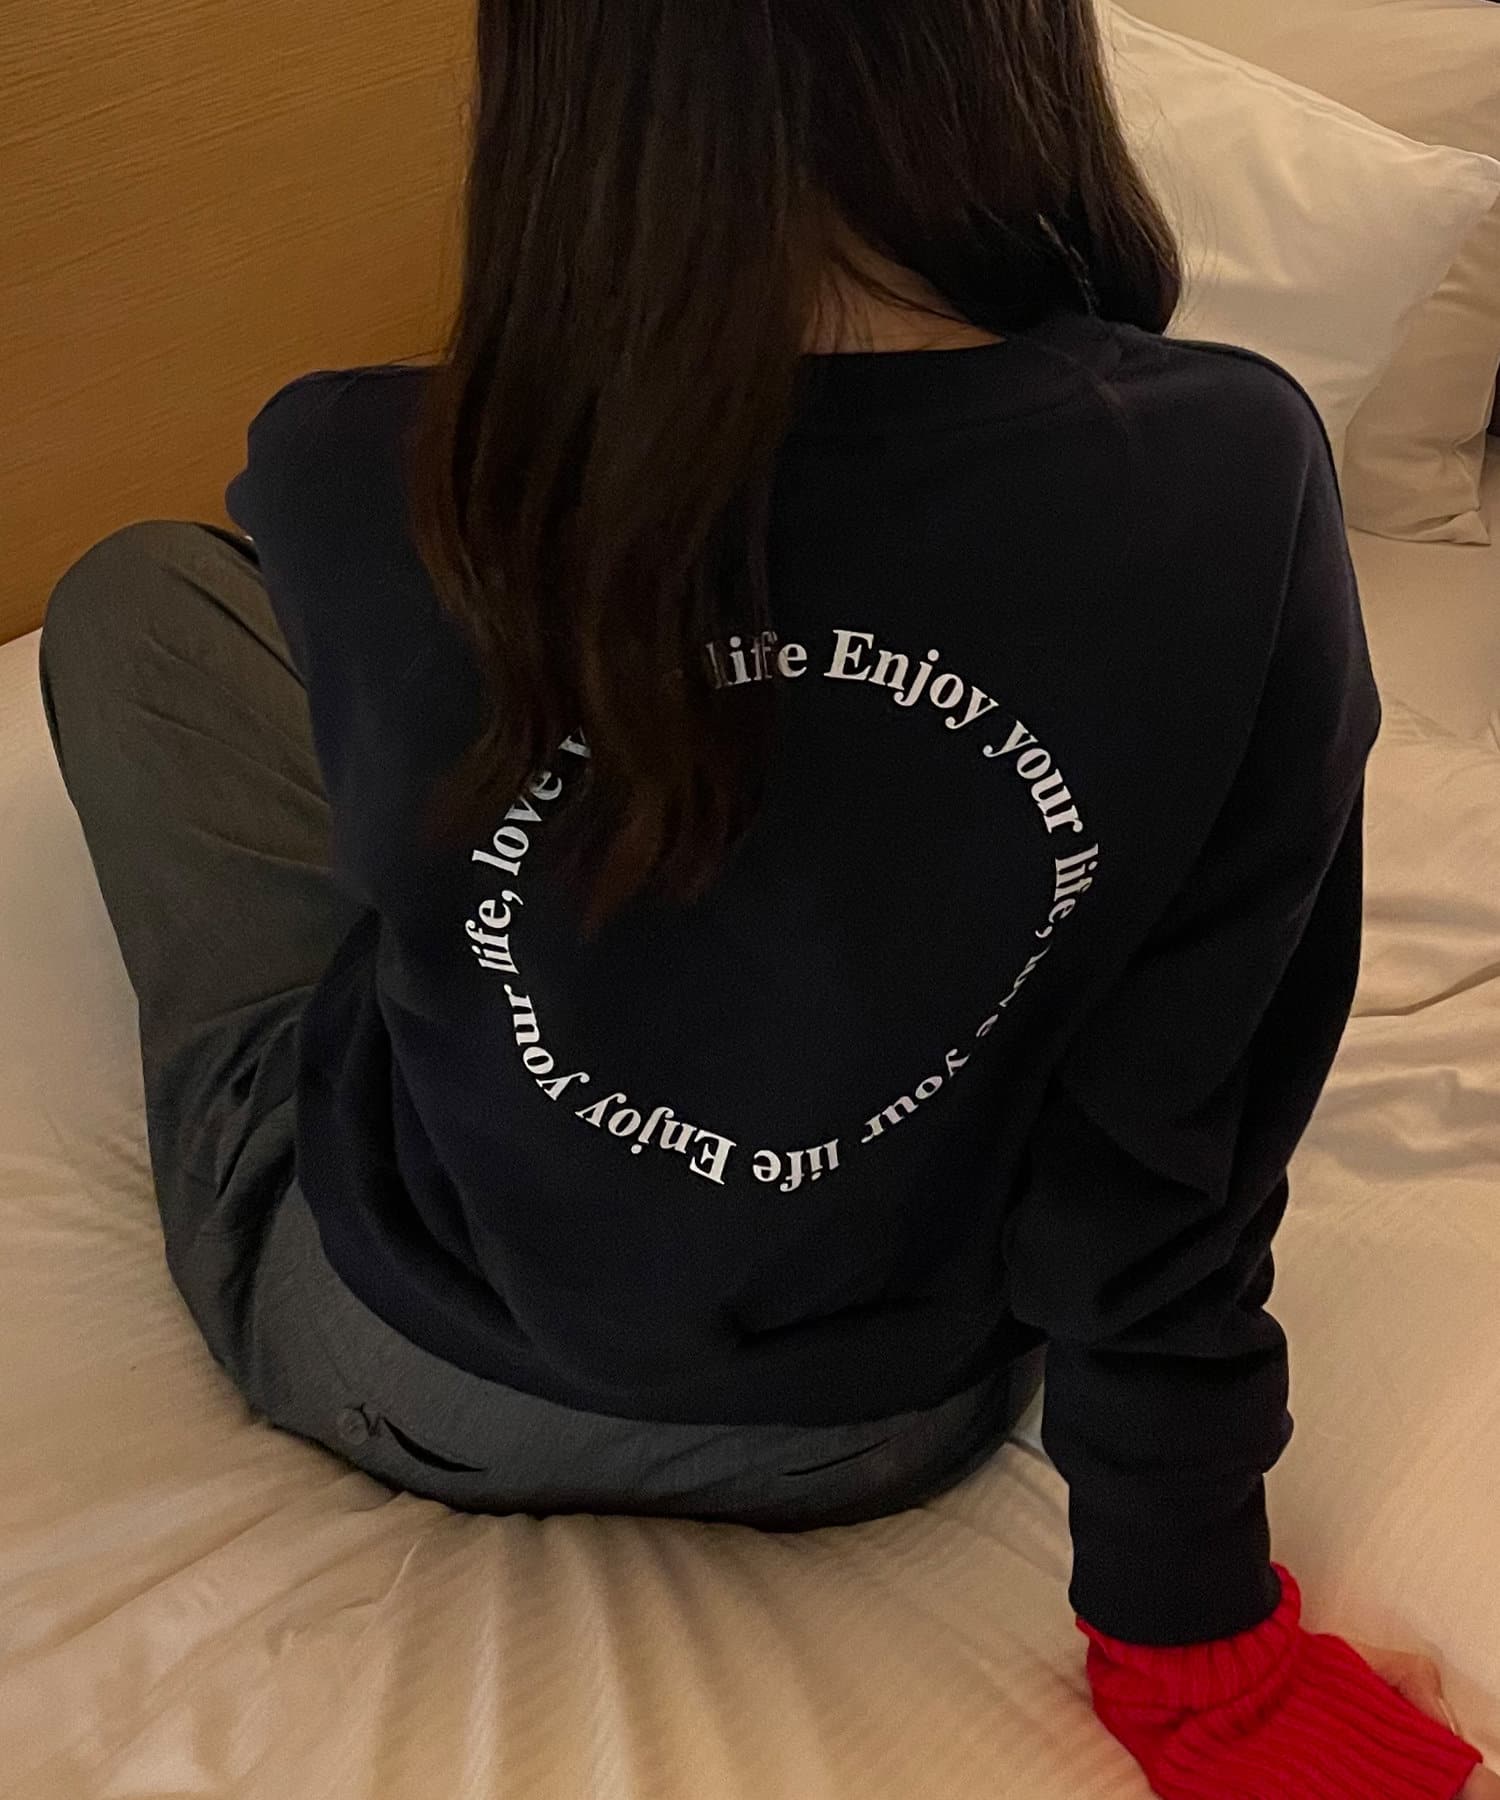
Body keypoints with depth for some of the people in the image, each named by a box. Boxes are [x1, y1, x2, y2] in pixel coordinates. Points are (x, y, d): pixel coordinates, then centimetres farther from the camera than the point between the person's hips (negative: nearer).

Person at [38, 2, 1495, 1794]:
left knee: (137, 590, 16)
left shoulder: (352, 488, -28)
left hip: (408, 1381, -1)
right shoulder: (1238, 483, -27)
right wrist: (1194, 1645, -4)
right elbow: (1174, 1143, -20)